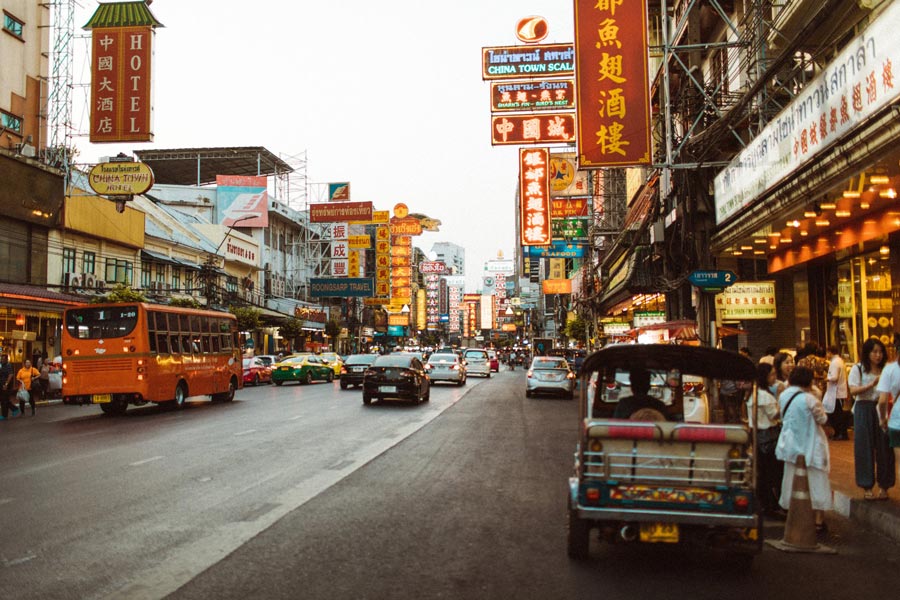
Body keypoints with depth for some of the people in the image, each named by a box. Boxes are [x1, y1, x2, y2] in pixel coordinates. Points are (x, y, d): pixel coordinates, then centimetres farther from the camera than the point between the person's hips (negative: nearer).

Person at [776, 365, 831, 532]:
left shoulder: (783, 396, -1)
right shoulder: (809, 399, -21)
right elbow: (822, 419, -9)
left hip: (791, 445, 5)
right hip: (810, 446, -5)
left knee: (792, 479, 15)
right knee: (816, 480, 5)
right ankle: (818, 519, 8)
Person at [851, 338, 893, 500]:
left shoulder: (885, 370, 8)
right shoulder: (858, 369, 0)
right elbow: (853, 390, -10)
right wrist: (872, 384, -19)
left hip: (881, 409, 2)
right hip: (864, 410, -2)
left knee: (884, 447, 2)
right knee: (865, 448, 2)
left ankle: (884, 485, 15)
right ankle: (867, 486, 11)